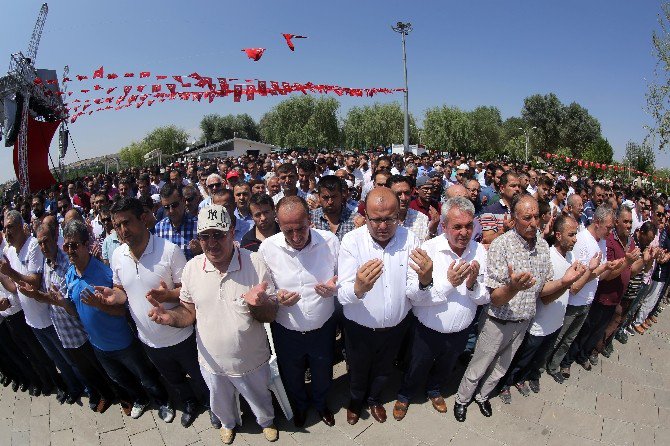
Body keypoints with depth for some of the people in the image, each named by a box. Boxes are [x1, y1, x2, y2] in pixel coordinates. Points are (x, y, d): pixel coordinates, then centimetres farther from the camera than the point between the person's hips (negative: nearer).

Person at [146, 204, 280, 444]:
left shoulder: (255, 263, -22)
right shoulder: (192, 268, -13)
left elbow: (271, 314, -16)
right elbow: (189, 311, -1)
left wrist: (258, 304, -38)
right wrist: (170, 316, -23)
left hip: (251, 361, -2)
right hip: (212, 361, 3)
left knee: (260, 400, 26)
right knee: (221, 404, 30)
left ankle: (266, 421, 60)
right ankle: (228, 424, 64)